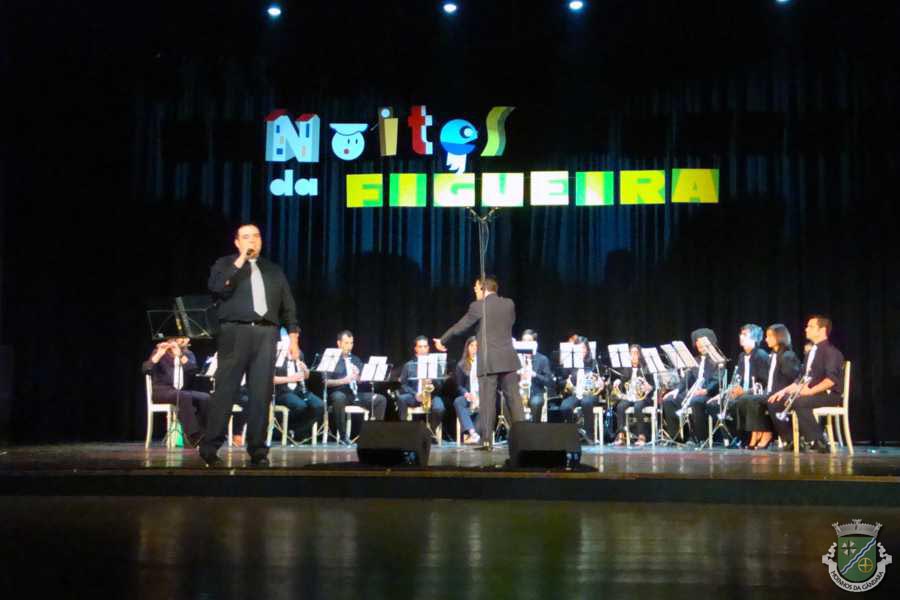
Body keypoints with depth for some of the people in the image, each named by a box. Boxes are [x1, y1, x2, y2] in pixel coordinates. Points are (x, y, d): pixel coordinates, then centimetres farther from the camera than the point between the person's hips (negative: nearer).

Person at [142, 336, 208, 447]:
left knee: (205, 398, -23)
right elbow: (146, 370, -12)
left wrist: (180, 355, -19)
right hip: (162, 391, -5)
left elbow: (194, 370, -7)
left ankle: (201, 434, -20)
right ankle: (194, 436, -38)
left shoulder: (188, 354, 15)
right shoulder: (160, 351, 5)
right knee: (184, 397, -36)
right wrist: (159, 355, -25)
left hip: (183, 391, 5)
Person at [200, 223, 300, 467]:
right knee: (226, 390, -5)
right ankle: (210, 446, 0)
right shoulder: (225, 264, 11)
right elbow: (217, 287, -10)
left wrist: (293, 336, 8)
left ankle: (258, 449, 3)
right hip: (235, 332, -3)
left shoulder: (274, 270, 21)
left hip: (266, 334, 3)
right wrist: (240, 261, -8)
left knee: (261, 393, -1)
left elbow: (288, 306, 18)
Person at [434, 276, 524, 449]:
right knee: (513, 398, 6)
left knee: (488, 400, -2)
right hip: (509, 359, 4)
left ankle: (486, 440, -4)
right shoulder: (509, 304, 8)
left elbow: (460, 326, 3)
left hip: (488, 361, -4)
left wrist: (442, 340, 17)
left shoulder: (478, 306, -4)